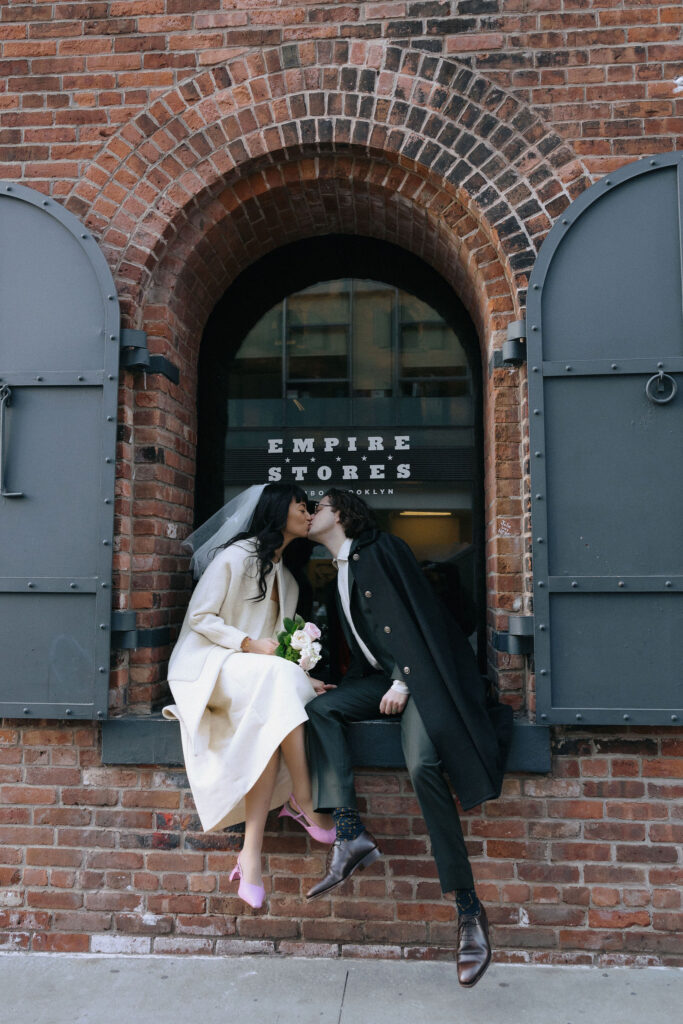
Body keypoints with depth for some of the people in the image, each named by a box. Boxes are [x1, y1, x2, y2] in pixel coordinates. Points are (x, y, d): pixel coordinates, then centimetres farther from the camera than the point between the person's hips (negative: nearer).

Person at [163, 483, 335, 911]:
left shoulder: (287, 579, 20)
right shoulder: (236, 555, -3)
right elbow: (199, 617, -8)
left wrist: (305, 679, 1)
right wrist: (249, 645, -19)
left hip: (259, 675, 6)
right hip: (206, 665, -6)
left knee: (272, 725, -27)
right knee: (278, 677, -34)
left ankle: (252, 852, -29)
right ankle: (303, 801, -25)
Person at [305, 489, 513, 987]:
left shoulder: (380, 549, -2)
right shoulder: (341, 572, 21)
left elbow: (415, 611, -11)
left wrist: (403, 681, -17)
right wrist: (337, 687, 8)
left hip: (421, 671, -7)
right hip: (383, 676, 8)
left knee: (423, 764, -26)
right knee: (319, 707, -16)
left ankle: (469, 906, -15)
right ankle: (350, 834, -21)